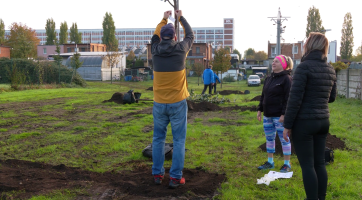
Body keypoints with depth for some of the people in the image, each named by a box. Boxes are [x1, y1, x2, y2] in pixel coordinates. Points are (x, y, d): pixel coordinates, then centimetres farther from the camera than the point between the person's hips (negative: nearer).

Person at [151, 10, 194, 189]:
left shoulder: (155, 50, -2)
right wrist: (181, 18, 25)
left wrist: (164, 19, 32)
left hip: (159, 104, 3)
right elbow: (190, 36, 13)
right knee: (179, 140, 4)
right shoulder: (180, 49, -8)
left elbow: (155, 35, 22)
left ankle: (157, 174, 17)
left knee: (158, 138, 13)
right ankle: (175, 177, 4)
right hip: (178, 103, -2)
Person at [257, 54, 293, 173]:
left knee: (284, 139, 2)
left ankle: (287, 164, 13)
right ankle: (270, 162, 26)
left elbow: (288, 98, -16)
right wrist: (260, 110, 14)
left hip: (279, 116, -8)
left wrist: (284, 114, -21)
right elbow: (263, 96, 18)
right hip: (268, 115, 8)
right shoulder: (269, 79, 13)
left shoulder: (286, 79, -11)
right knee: (269, 139, 15)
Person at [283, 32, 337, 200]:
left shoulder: (304, 67, -14)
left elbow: (295, 99, -17)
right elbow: (331, 98, 17)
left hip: (304, 122, -7)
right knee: (319, 163, 14)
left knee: (307, 165, 0)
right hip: (323, 121, 7)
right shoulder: (330, 70, 8)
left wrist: (287, 125, -11)